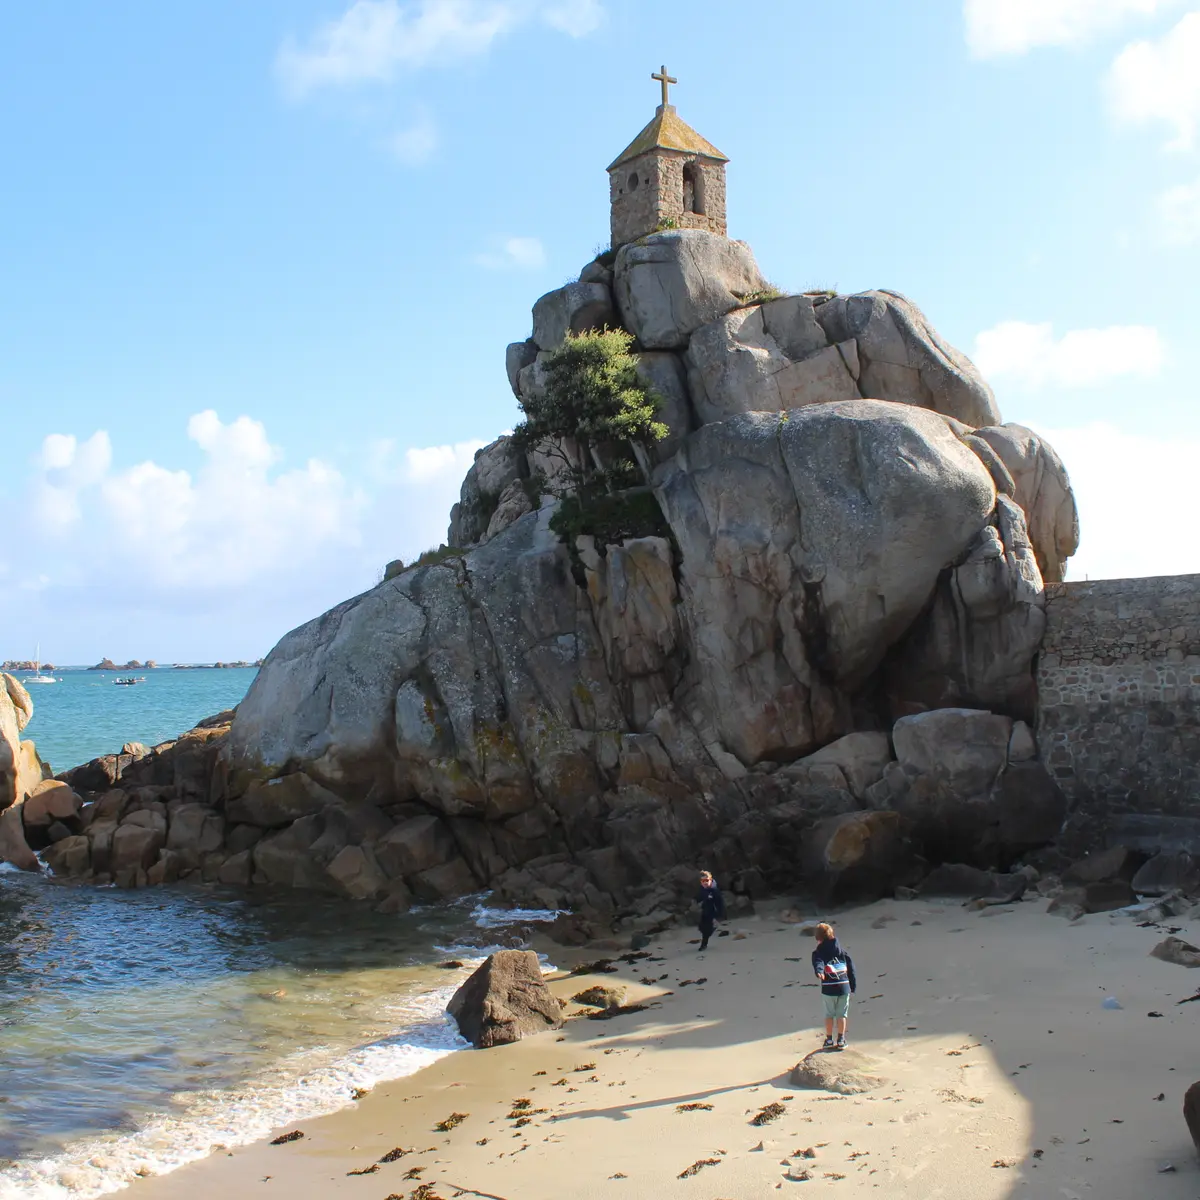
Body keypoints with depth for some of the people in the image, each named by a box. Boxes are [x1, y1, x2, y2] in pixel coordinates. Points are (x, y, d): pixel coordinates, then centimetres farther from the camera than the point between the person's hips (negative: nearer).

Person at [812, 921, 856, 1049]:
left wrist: (819, 972, -41)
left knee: (829, 1014, 12)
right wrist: (853, 985, 19)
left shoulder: (818, 952, 0)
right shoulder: (841, 951, 13)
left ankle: (829, 1040, 15)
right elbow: (851, 967, 14)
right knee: (842, 1014, 11)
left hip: (828, 988, -2)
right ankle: (841, 1040, 13)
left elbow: (818, 963, -22)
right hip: (844, 986, 2)